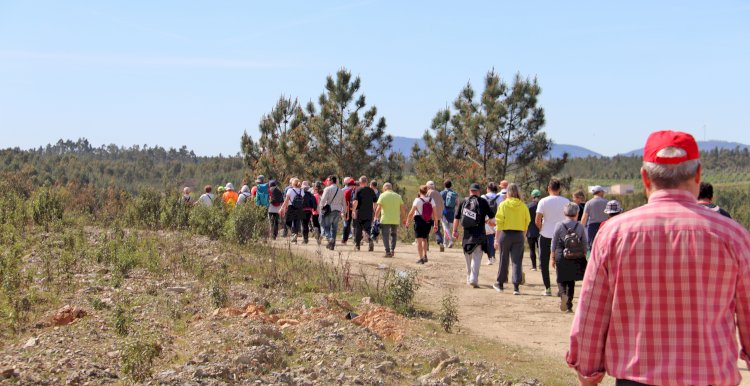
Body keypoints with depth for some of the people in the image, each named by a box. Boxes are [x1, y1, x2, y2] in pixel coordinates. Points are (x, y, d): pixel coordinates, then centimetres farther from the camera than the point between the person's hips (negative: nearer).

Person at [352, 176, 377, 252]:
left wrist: (353, 210, -15)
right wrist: (374, 211, 22)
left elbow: (355, 201, -17)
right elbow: (374, 202, 11)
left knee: (358, 229, 10)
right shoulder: (371, 190, 7)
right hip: (369, 214, 3)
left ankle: (357, 245, 18)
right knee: (367, 228, 5)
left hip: (359, 213, -3)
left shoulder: (358, 190, -6)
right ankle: (370, 240, -22)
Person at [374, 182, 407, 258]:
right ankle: (392, 250, 7)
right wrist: (404, 218, 16)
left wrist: (376, 217, -2)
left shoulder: (382, 195, -1)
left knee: (385, 235, 3)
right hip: (396, 220, 4)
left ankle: (388, 251, -2)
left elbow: (378, 208, -8)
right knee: (393, 234, 18)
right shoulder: (398, 196, 9)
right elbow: (403, 208, 8)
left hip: (385, 220, -4)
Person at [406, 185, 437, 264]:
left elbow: (411, 212, -9)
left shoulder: (417, 200, -9)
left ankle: (421, 258, 4)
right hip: (428, 222, 4)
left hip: (419, 221, -4)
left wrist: (408, 221, 4)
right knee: (424, 239, 22)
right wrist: (435, 224, 11)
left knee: (419, 241, 5)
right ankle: (425, 255, 8)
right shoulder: (431, 200, 2)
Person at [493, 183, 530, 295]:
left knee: (504, 260, 11)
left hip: (505, 234, -1)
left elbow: (499, 223, -6)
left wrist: (496, 238, -3)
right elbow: (527, 222, 3)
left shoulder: (503, 205, -5)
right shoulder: (523, 206, 1)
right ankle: (516, 286, -5)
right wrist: (523, 236, 14)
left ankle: (500, 283, 24)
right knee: (517, 261, 2)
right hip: (519, 235, 1)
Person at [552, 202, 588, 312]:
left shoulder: (559, 226, -6)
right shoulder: (580, 227, -2)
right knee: (571, 282, 13)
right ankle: (569, 305, 12)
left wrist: (553, 258, 8)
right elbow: (585, 244, 3)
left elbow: (554, 244, -1)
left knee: (562, 280, 9)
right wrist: (583, 256, 16)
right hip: (577, 259, 2)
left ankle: (563, 294, -20)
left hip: (562, 258, -2)